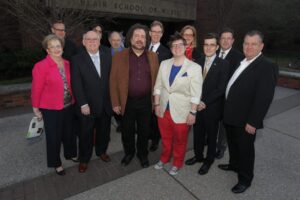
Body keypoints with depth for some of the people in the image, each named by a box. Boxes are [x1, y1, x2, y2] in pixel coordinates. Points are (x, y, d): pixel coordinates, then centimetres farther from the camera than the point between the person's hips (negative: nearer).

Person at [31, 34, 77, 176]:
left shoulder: (67, 63, 0)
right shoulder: (41, 66, -15)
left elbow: (71, 84, 6)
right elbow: (36, 89, -10)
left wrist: (73, 100, 5)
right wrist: (36, 108, -4)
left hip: (68, 106, 5)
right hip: (51, 108, -4)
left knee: (69, 132, 20)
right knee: (54, 136, 12)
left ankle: (70, 153, 45)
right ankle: (56, 163, 33)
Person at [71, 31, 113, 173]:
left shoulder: (107, 56, 1)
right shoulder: (77, 59, -7)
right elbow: (76, 85, -10)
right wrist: (83, 104, -14)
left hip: (106, 103, 3)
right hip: (88, 105, -2)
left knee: (104, 130, 18)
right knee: (86, 133, 12)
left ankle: (101, 151, 44)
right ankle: (84, 159, 34)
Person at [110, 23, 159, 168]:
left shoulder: (153, 57, 4)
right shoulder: (119, 57, -3)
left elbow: (156, 79, 5)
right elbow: (113, 81, -3)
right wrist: (115, 103, -6)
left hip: (146, 101, 1)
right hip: (127, 102, -1)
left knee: (144, 131, 15)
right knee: (127, 131, 14)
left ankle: (143, 154, 39)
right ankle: (129, 153, 41)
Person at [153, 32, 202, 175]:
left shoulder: (194, 67, -12)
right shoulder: (164, 64, 1)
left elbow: (195, 94, -12)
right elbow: (158, 86, 4)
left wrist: (193, 112, -13)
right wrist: (157, 104, 2)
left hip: (181, 112, -3)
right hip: (164, 109, 4)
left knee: (180, 140, 16)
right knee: (165, 138, 22)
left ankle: (177, 163, 40)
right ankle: (164, 158, 47)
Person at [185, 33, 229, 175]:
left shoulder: (223, 64, -10)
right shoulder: (199, 62, 5)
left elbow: (221, 88, -15)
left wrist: (205, 102, -17)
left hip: (212, 107, -4)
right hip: (198, 105, 4)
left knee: (211, 135, 14)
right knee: (198, 133, 17)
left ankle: (209, 160, 34)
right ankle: (198, 155, 40)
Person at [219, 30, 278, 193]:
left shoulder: (267, 67, -16)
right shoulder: (240, 62, 9)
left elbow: (264, 98, -20)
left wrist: (253, 122, -20)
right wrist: (226, 111, 11)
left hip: (245, 120, -7)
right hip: (230, 116, 7)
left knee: (245, 148, 11)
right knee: (233, 144, 24)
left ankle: (245, 179, 31)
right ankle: (234, 164, 48)